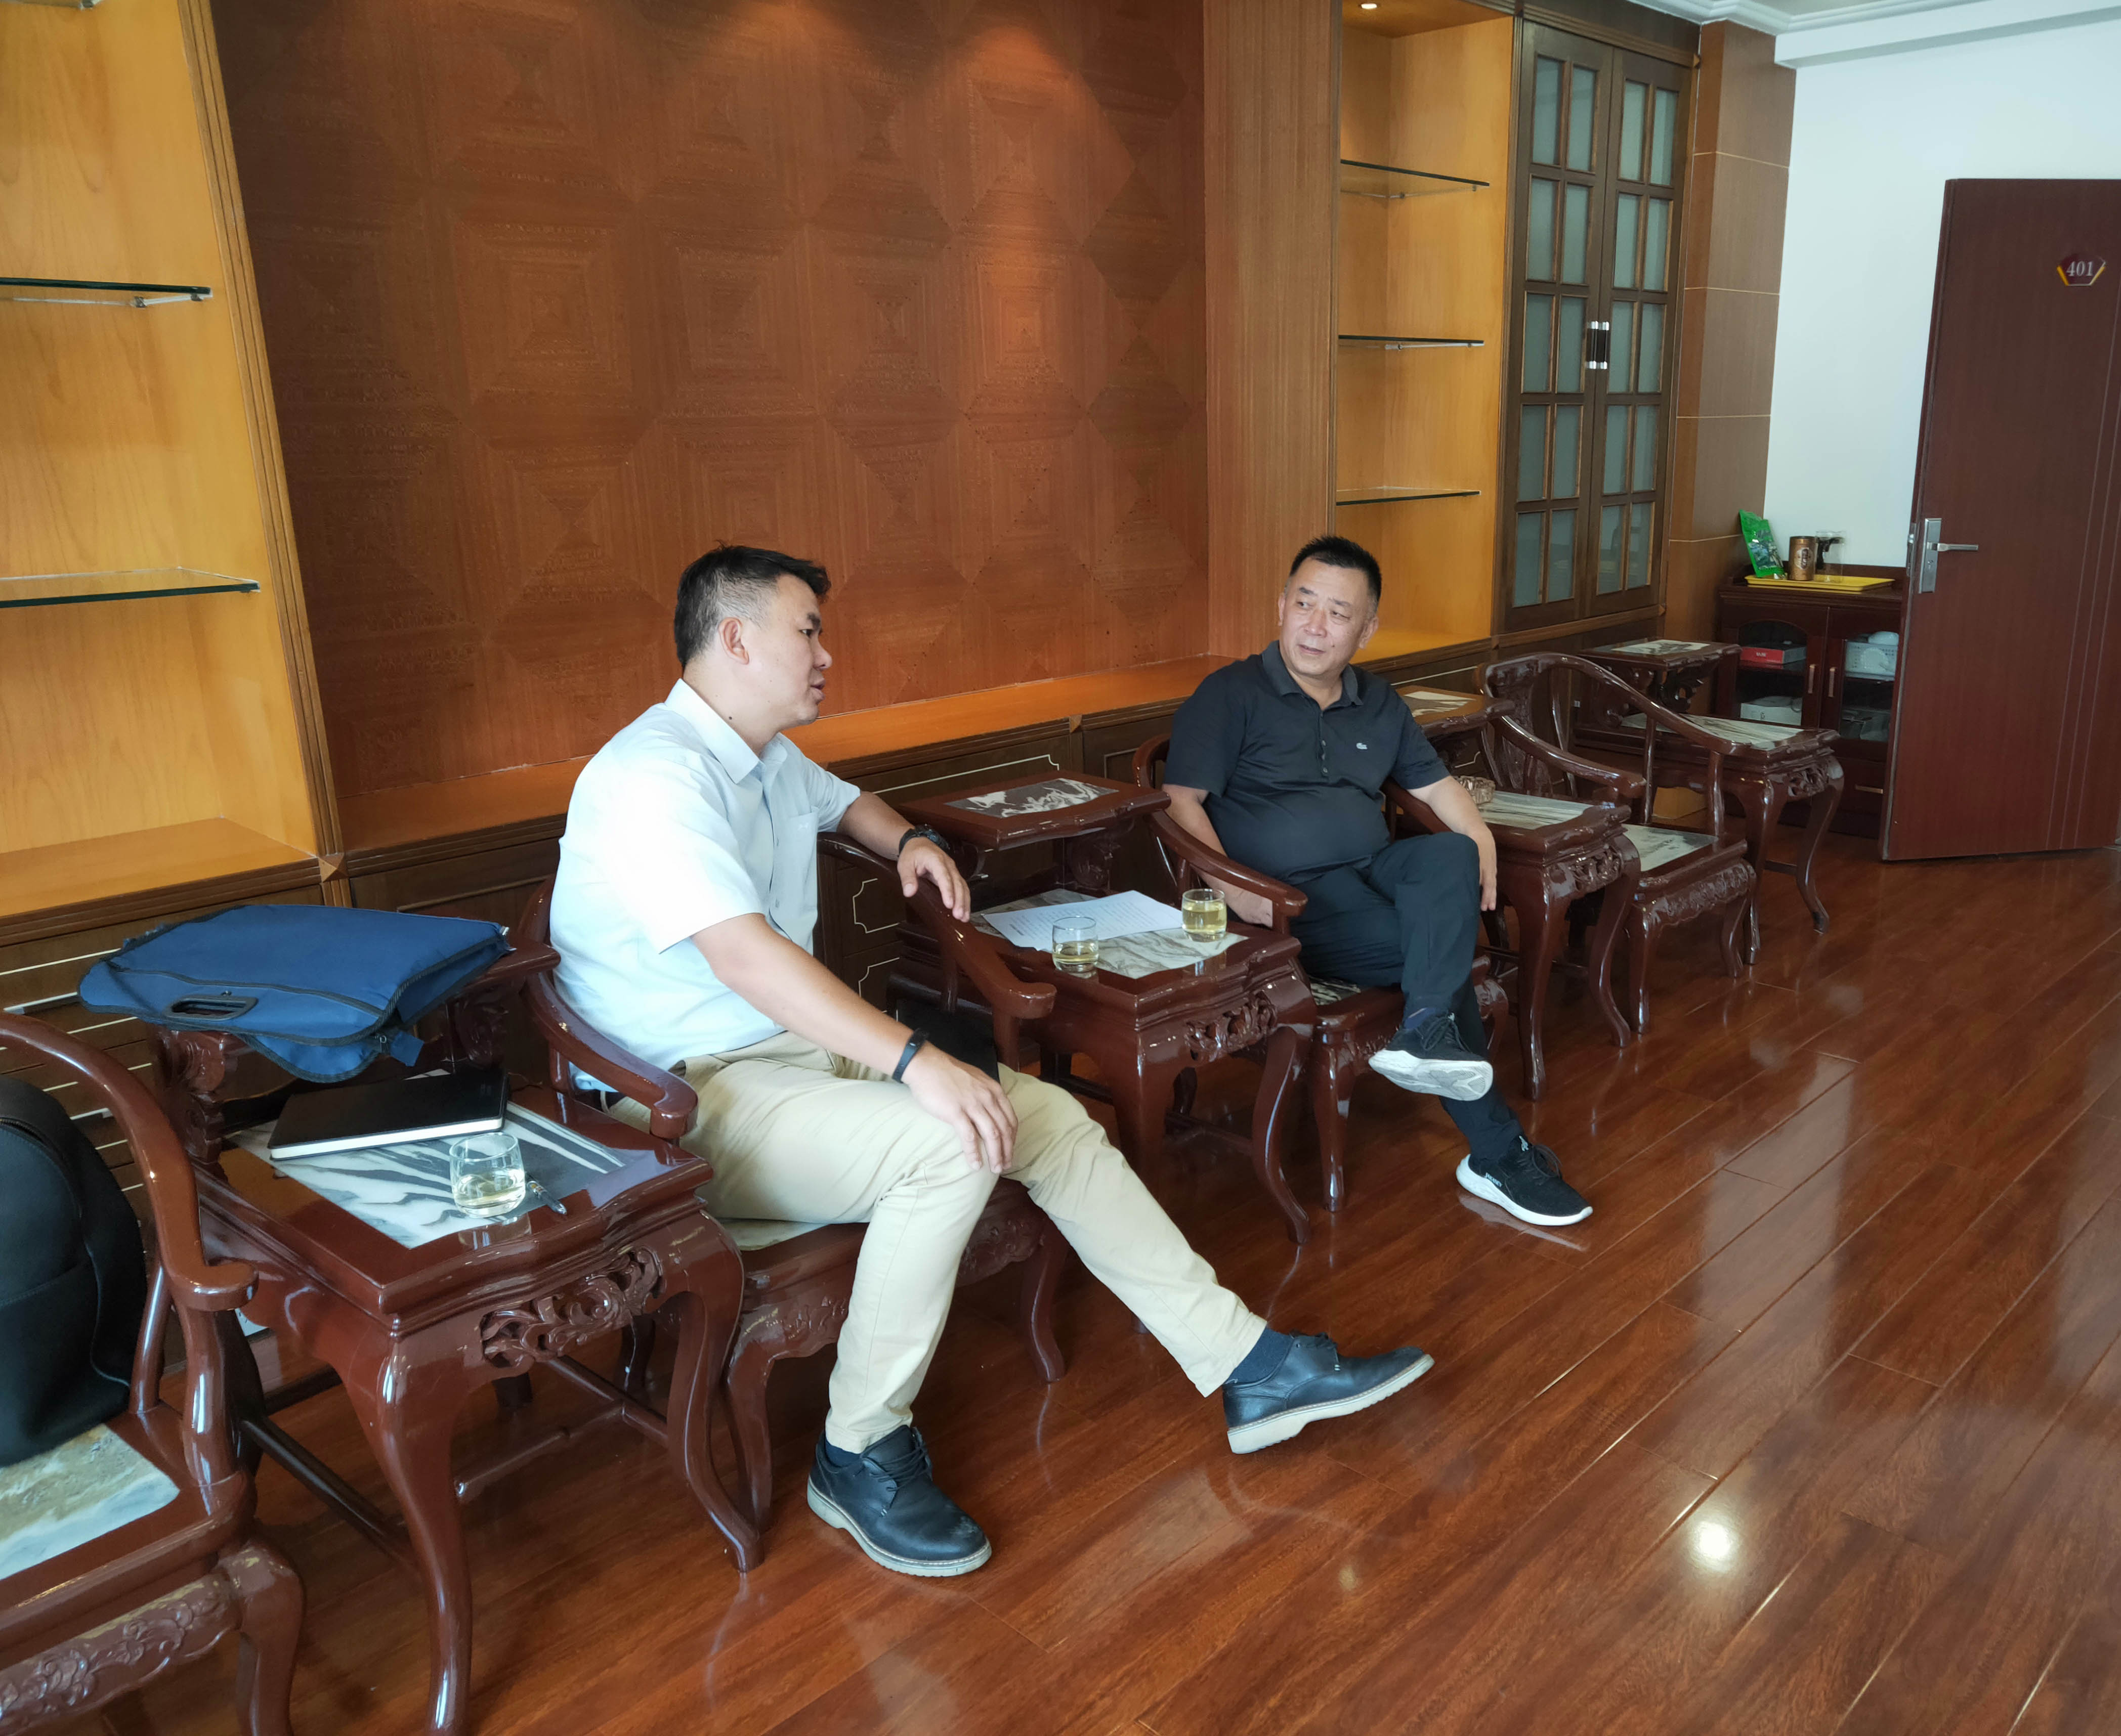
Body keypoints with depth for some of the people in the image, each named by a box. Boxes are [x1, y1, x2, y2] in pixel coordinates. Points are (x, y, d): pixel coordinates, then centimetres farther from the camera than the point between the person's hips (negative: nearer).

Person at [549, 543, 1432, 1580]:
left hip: (801, 1047, 9)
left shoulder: (767, 760, 14)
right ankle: (860, 1453, -12)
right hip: (687, 1104, -9)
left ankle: (1248, 1370, 3)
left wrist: (907, 841, 14)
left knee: (1049, 1118, -4)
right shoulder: (655, 775, -18)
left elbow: (842, 799, 38)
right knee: (951, 1144, -32)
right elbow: (743, 955, -30)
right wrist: (914, 1061, -36)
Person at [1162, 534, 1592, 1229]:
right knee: (1438, 944, -25)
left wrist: (1483, 846, 1)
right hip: (1292, 898, -5)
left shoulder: (1379, 706, 21)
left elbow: (1438, 785, 23)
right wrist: (1232, 888, -22)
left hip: (1373, 873, 5)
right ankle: (1498, 1153, -18)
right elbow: (1181, 800, -7)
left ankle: (1426, 1037, -38)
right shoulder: (1231, 695, 2)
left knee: (1452, 854, -27)